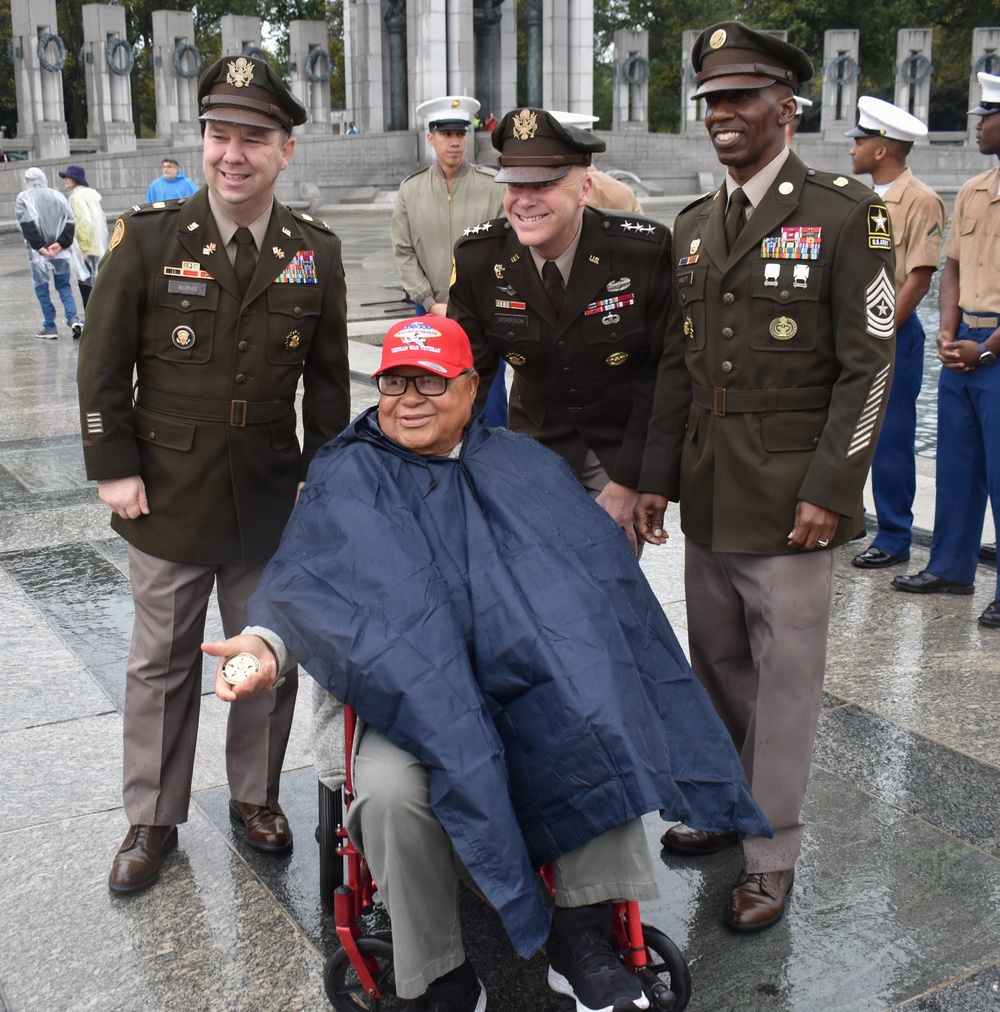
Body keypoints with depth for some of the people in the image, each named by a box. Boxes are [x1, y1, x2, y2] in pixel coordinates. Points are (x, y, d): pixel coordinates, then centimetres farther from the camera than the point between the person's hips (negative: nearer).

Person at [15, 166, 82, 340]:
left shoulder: (23, 199, -3)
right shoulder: (57, 196, 7)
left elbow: (26, 226, -12)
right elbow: (70, 222, -1)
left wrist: (39, 247, -13)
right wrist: (61, 243, -6)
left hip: (38, 252, -3)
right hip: (60, 251, 3)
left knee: (42, 288, 6)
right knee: (64, 285, 13)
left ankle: (49, 327, 7)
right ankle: (73, 318, -6)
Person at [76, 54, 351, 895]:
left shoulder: (316, 252, 0)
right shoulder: (148, 238, -7)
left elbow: (327, 377, 6)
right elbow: (103, 363, -4)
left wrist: (321, 473, 3)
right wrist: (114, 468, -7)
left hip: (273, 498, 2)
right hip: (169, 495, -1)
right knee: (162, 664, 10)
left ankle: (257, 797, 34)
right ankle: (153, 821, 27)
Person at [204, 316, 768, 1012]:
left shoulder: (524, 467, 15)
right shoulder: (347, 480, 8)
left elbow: (593, 570, 6)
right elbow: (311, 579, -9)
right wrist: (267, 642, -32)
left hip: (530, 689, 2)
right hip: (414, 701, -2)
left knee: (602, 720, -27)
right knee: (391, 790, -31)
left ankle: (582, 940, -11)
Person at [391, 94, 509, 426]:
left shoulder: (493, 186, -3)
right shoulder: (410, 190, 3)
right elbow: (404, 253, 2)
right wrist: (432, 303, -7)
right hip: (430, 312, 2)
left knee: (490, 396, 3)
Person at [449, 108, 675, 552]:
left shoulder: (646, 252, -21)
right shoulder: (477, 259, -13)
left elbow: (663, 375, -14)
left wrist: (628, 483, -15)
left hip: (624, 446, -2)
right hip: (536, 444, 2)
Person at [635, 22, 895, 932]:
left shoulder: (846, 213, -6)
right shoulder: (694, 225, 12)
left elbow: (869, 364, -9)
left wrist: (829, 490, -14)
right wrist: (658, 477, 10)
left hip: (790, 499, -5)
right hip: (707, 497, 6)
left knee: (784, 674, 2)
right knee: (717, 662, 15)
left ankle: (771, 852, 17)